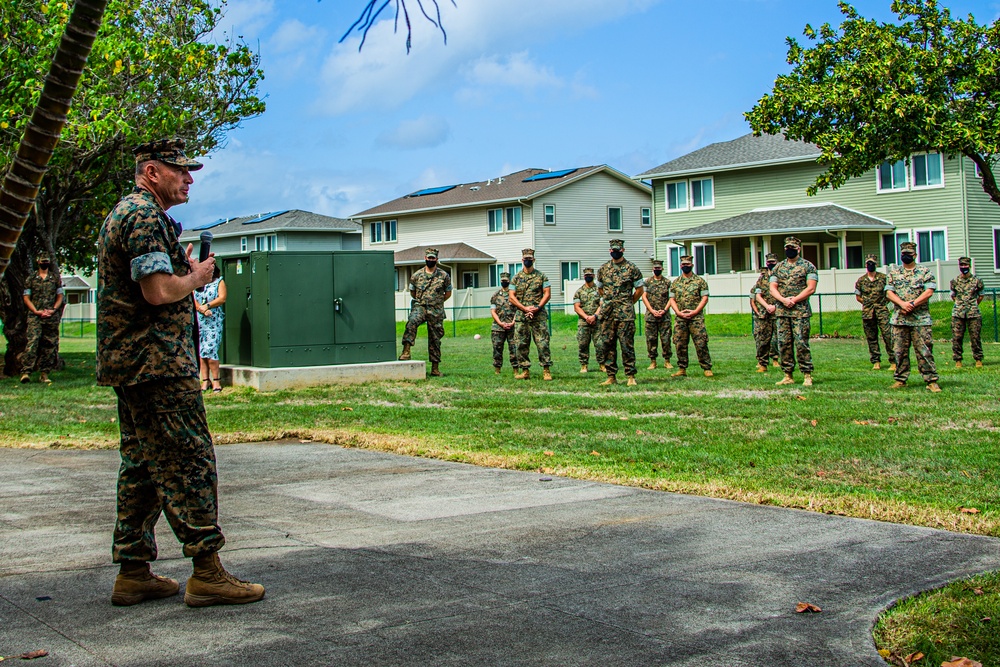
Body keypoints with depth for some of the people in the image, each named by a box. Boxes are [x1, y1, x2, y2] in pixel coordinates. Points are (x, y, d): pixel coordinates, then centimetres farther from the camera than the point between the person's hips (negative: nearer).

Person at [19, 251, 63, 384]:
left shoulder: (56, 278, 13)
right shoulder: (31, 279, 9)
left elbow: (60, 297, 12)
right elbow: (26, 298, 6)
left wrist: (53, 310, -4)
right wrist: (36, 311, -8)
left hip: (52, 317, 2)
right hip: (34, 317, -2)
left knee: (49, 345, 2)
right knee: (32, 342, -14)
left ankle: (44, 373, 7)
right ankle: (26, 372, -19)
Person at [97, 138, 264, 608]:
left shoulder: (127, 213, 23)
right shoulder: (145, 216, -12)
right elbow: (159, 291, -22)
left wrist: (184, 269, 13)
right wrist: (195, 277, -5)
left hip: (131, 365, 11)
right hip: (157, 362, -11)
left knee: (143, 465, 12)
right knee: (190, 462, -9)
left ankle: (133, 574, 16)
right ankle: (207, 574, -6)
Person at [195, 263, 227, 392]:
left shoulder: (219, 281, 10)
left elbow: (222, 298, -2)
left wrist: (207, 306, -11)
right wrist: (202, 309, -11)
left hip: (214, 322, -3)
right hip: (198, 321, 3)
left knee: (210, 350, -12)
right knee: (201, 352, 0)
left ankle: (216, 380, -6)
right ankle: (205, 380, 3)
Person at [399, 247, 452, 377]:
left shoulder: (444, 276, 3)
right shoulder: (416, 276, 5)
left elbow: (448, 293, 14)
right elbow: (412, 292, 20)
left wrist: (436, 302, 12)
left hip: (436, 311, 0)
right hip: (420, 307, 0)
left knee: (435, 339, 5)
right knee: (412, 322, -33)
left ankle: (435, 367, 12)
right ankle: (406, 351, -35)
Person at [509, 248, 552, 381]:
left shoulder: (541, 276, 6)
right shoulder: (516, 278, 10)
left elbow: (547, 294, 1)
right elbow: (512, 297, 4)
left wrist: (537, 308, -12)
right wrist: (525, 308, -9)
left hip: (539, 315, -2)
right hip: (521, 316, 2)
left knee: (542, 343, -7)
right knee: (521, 344, 3)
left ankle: (546, 370, -5)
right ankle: (525, 371, 9)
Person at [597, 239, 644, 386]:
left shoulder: (632, 268, 1)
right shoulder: (603, 268, 11)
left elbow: (640, 289, 6)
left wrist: (628, 304, 8)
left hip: (625, 313, -4)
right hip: (607, 313, 4)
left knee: (627, 344, -5)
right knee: (607, 344, 4)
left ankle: (631, 376, -2)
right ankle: (611, 376, 10)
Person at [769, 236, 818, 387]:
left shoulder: (808, 266, 1)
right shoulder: (778, 267, 14)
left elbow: (811, 288, -7)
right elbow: (772, 287, 7)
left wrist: (794, 300, -13)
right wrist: (784, 300, -10)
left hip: (800, 311, -5)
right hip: (782, 311, 5)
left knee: (801, 343, -8)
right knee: (784, 344, 4)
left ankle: (807, 375, -3)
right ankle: (788, 376, 10)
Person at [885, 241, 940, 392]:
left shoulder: (925, 272, 4)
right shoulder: (893, 272, 12)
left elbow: (929, 291, -6)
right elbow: (889, 292, 4)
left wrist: (912, 304, -15)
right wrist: (902, 304, -13)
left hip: (920, 319, -3)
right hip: (899, 318, 3)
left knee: (924, 351, -5)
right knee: (899, 351, 5)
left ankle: (931, 381, -3)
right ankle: (900, 379, 15)